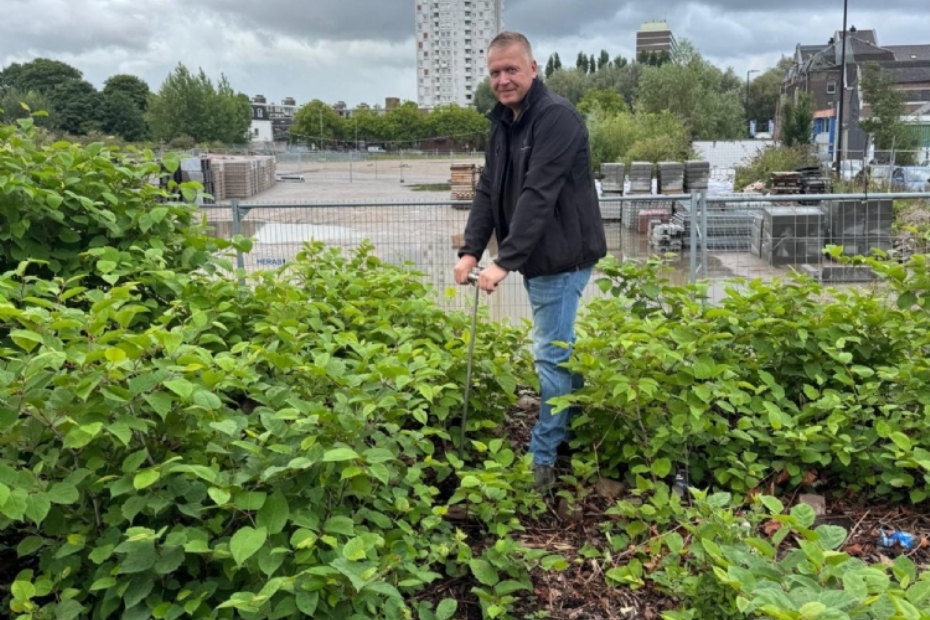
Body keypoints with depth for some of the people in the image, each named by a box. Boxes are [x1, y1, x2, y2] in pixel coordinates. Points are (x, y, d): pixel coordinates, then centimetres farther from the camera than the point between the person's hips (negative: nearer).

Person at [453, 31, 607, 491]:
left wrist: (504, 262, -30)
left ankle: (543, 460, 8)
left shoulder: (557, 117, -18)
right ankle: (577, 442, 35)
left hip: (562, 257, -9)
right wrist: (470, 251, -7)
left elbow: (538, 196, -26)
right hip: (537, 258, 9)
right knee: (560, 350, 19)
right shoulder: (502, 124, 10)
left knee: (551, 356, -4)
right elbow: (487, 191, 7)